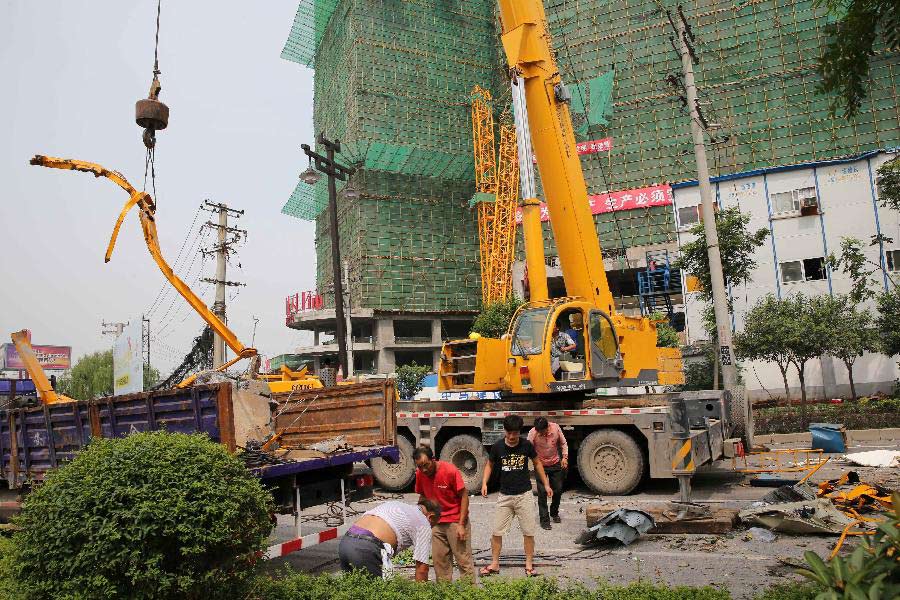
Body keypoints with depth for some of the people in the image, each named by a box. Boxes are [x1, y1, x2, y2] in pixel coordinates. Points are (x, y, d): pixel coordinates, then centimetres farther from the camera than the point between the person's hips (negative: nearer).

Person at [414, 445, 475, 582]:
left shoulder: (450, 470, -19)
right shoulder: (420, 474, -5)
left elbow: (464, 496, -13)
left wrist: (461, 524, -16)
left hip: (456, 520, -5)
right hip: (436, 523, 5)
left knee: (463, 559, -2)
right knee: (439, 560, 8)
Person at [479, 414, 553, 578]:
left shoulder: (526, 445, -8)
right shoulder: (497, 447, -8)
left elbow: (537, 463, 8)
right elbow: (490, 465, 8)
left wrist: (546, 484, 9)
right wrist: (484, 483, -6)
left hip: (524, 495, -1)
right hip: (504, 496, 1)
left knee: (528, 532, 4)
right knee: (497, 532, 4)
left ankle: (529, 564, 19)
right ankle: (494, 564, 19)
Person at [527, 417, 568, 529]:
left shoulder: (556, 428, -16)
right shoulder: (532, 433, -23)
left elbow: (563, 443, -2)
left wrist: (564, 457, -9)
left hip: (556, 464, 3)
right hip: (541, 465, -3)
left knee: (558, 490, 12)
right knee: (542, 492, -4)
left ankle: (554, 513, 35)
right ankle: (544, 519, 8)